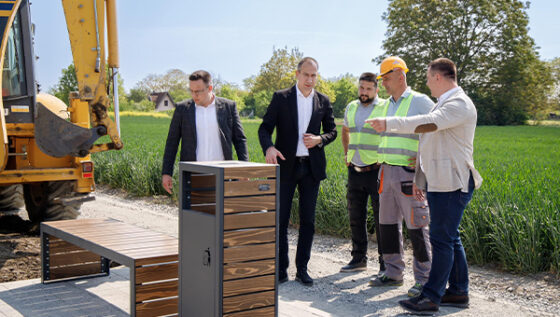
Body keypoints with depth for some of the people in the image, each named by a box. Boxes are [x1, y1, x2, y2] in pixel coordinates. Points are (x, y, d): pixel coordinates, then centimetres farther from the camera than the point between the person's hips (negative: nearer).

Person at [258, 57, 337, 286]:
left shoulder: (323, 101, 8)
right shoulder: (281, 98, 0)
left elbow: (332, 130, 15)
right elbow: (265, 128, -4)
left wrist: (319, 139, -7)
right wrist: (268, 147, -24)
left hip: (312, 166, 2)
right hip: (286, 165, -2)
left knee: (308, 221, 7)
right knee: (280, 220, 1)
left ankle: (302, 269, 18)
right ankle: (281, 269, 13)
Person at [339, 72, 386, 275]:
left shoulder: (385, 108, -6)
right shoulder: (351, 107, 12)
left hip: (377, 170, -6)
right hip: (355, 170, 6)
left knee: (381, 218, -2)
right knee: (355, 217, 11)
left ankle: (385, 263, 8)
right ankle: (359, 258, 23)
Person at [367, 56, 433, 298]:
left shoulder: (421, 102, -4)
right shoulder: (387, 105, 18)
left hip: (409, 173, -8)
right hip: (386, 171, 8)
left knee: (416, 226, -4)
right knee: (388, 223, 11)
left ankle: (424, 279, 6)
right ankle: (393, 273, 22)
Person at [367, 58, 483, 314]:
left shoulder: (460, 104, -12)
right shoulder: (443, 104, 21)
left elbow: (429, 123, -30)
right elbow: (431, 145, 22)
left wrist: (389, 124, -29)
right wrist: (420, 180, 22)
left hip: (451, 184, -10)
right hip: (438, 183, 10)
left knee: (442, 239, -7)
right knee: (449, 238, 13)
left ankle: (431, 297, -4)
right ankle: (459, 291, 21)